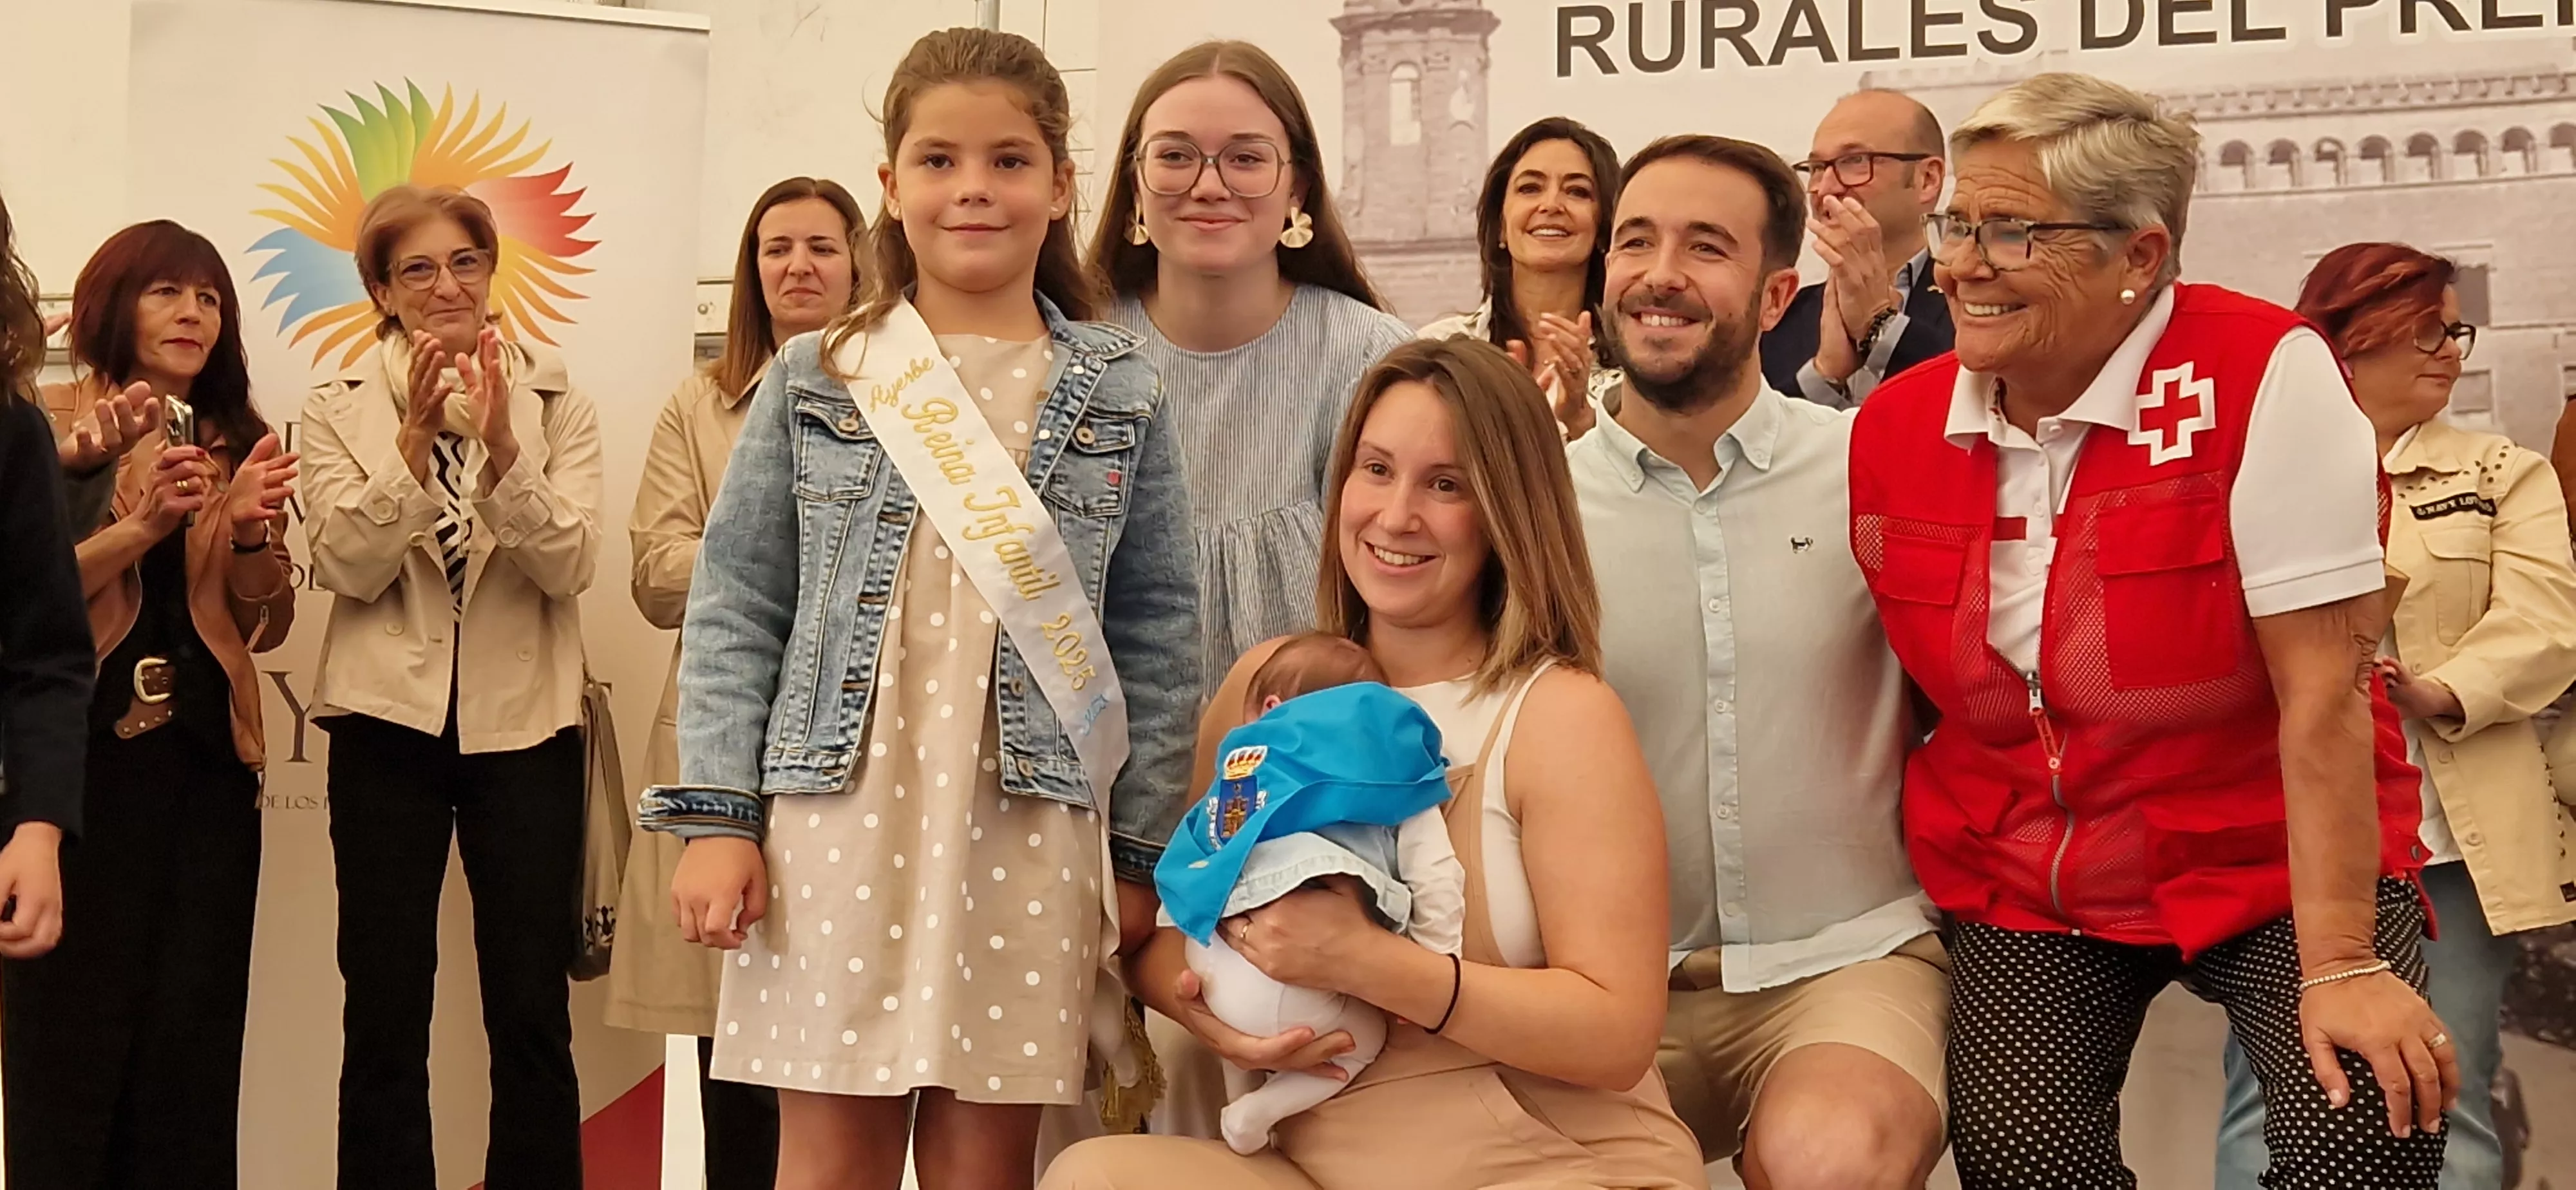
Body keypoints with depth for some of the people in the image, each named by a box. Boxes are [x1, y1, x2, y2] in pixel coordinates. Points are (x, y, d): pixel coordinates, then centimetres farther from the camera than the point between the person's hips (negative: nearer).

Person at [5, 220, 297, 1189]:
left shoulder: (236, 441, 12)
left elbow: (265, 626, 10)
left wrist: (248, 526, -8)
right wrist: (141, 523, -21)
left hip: (207, 761, 4)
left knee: (194, 1033, 4)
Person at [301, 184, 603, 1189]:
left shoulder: (558, 405, 4)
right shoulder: (340, 409, 5)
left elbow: (571, 566, -8)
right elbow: (346, 565, -8)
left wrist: (503, 449, -22)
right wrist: (415, 438, -18)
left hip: (525, 723, 0)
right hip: (389, 724, 0)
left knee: (533, 1016, 2)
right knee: (384, 1012, 5)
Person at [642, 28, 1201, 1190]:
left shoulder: (1121, 394, 5)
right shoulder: (814, 381, 5)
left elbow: (1158, 632, 6)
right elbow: (735, 607, 5)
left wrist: (1139, 855, 3)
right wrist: (716, 817, -3)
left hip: (1029, 835, 0)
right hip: (836, 820, 0)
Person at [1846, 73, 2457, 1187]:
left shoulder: (2261, 374, -18)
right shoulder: (1896, 425, -3)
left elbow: (2324, 689, -19)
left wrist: (2339, 966, -21)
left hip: (2264, 860, -3)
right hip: (2020, 877, 4)